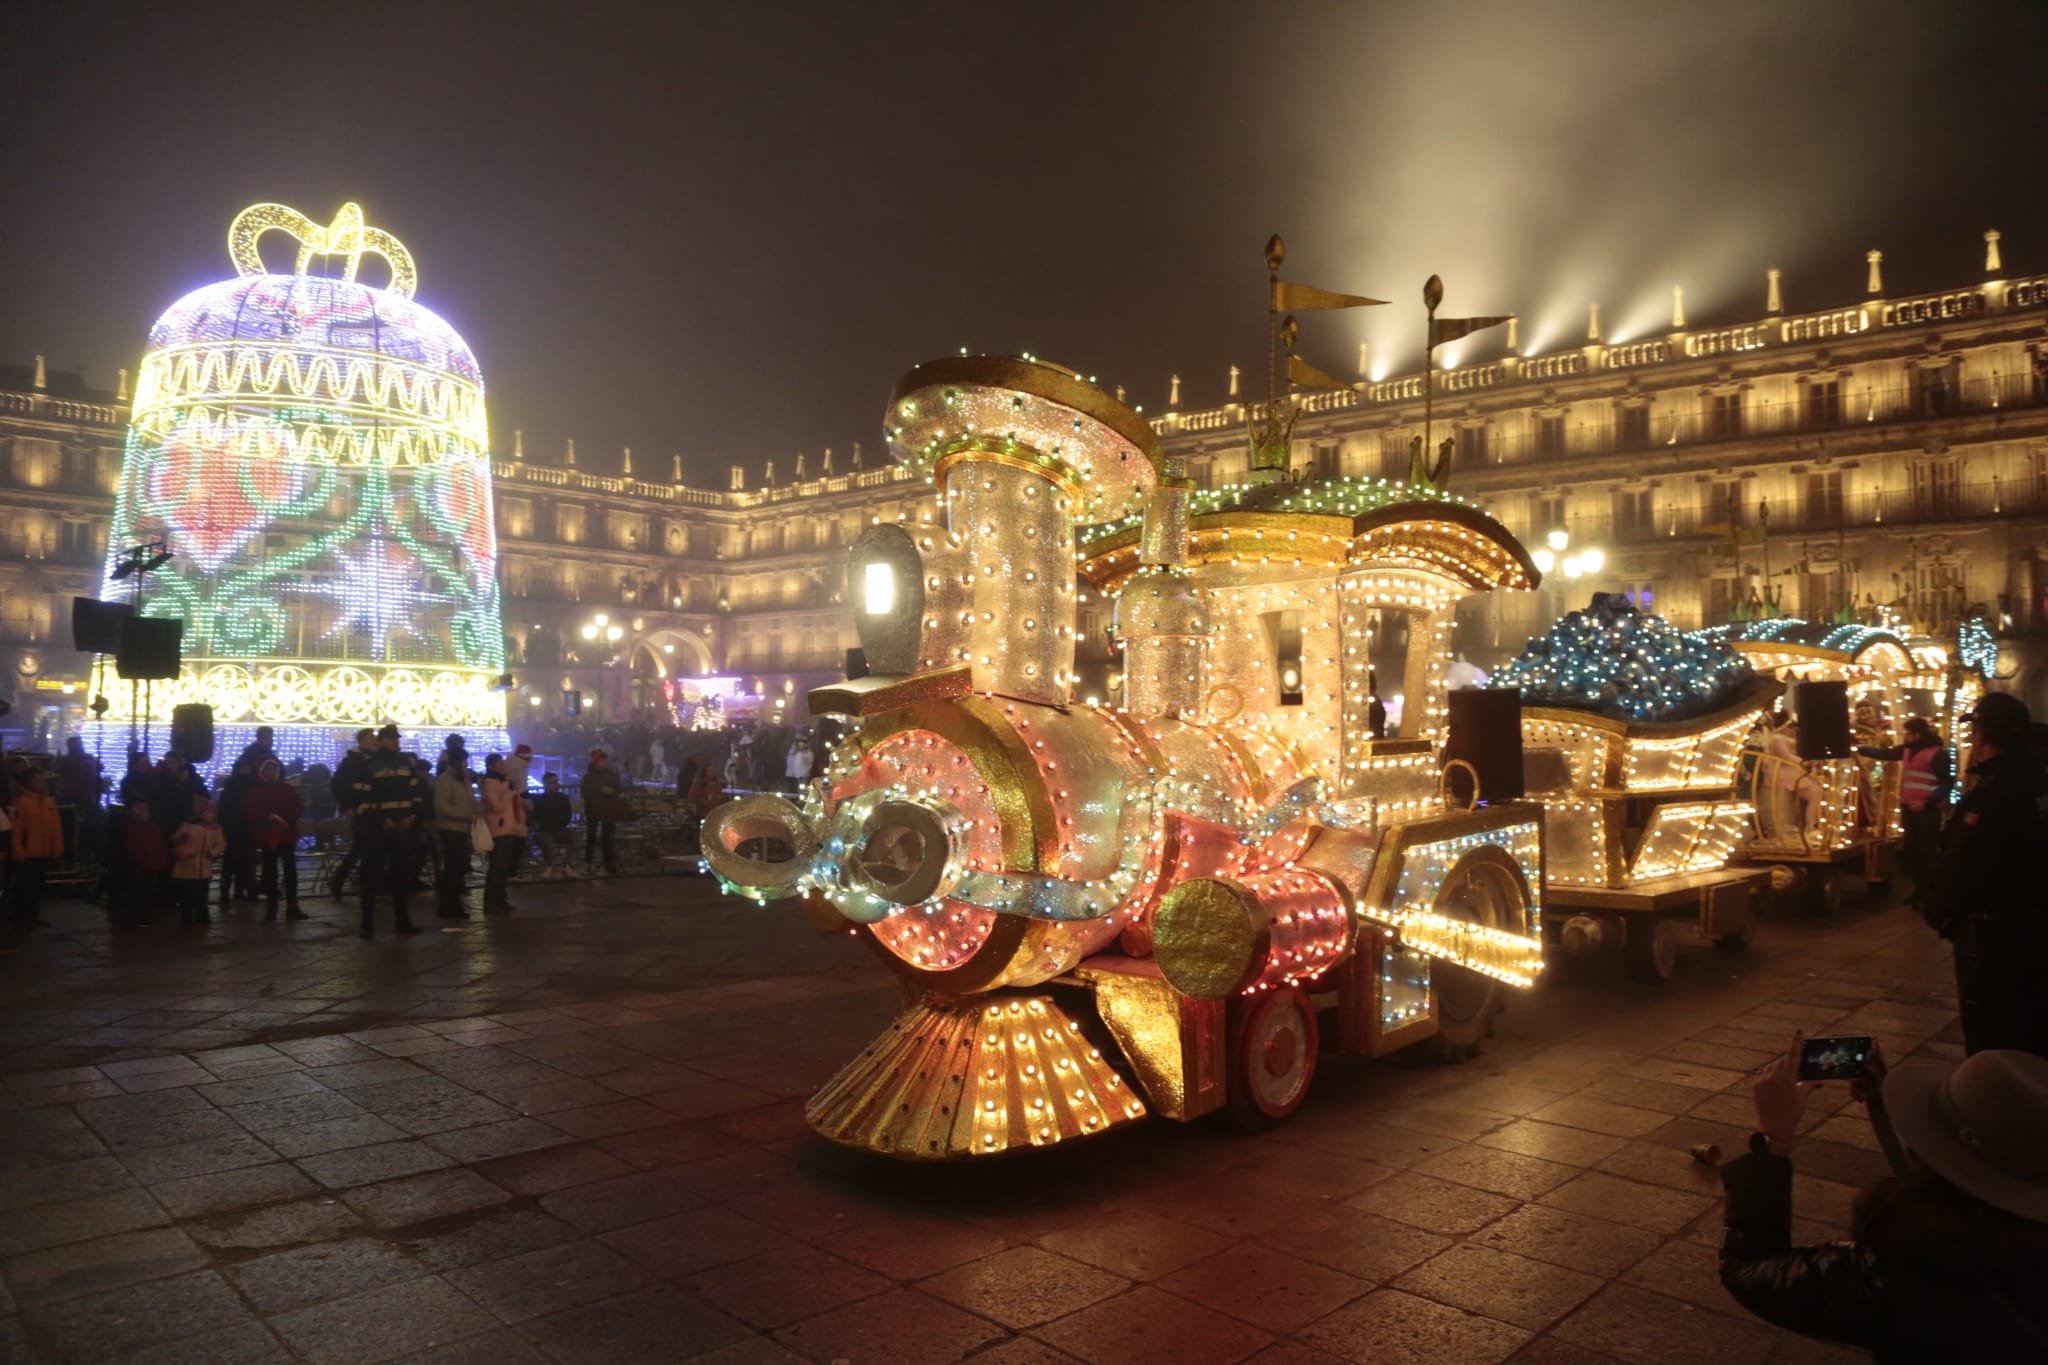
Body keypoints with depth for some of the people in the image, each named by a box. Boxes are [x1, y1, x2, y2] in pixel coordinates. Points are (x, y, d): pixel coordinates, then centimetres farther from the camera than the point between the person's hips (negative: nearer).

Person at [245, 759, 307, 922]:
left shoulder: (288, 789, 9)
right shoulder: (255, 792, 6)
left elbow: (299, 807, 2)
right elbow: (248, 812, -5)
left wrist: (286, 819, -15)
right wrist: (268, 817, -19)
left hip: (287, 834, 0)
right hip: (266, 836, 0)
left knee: (290, 869, -4)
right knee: (270, 871, 2)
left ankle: (292, 907, -1)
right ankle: (271, 907, 9)